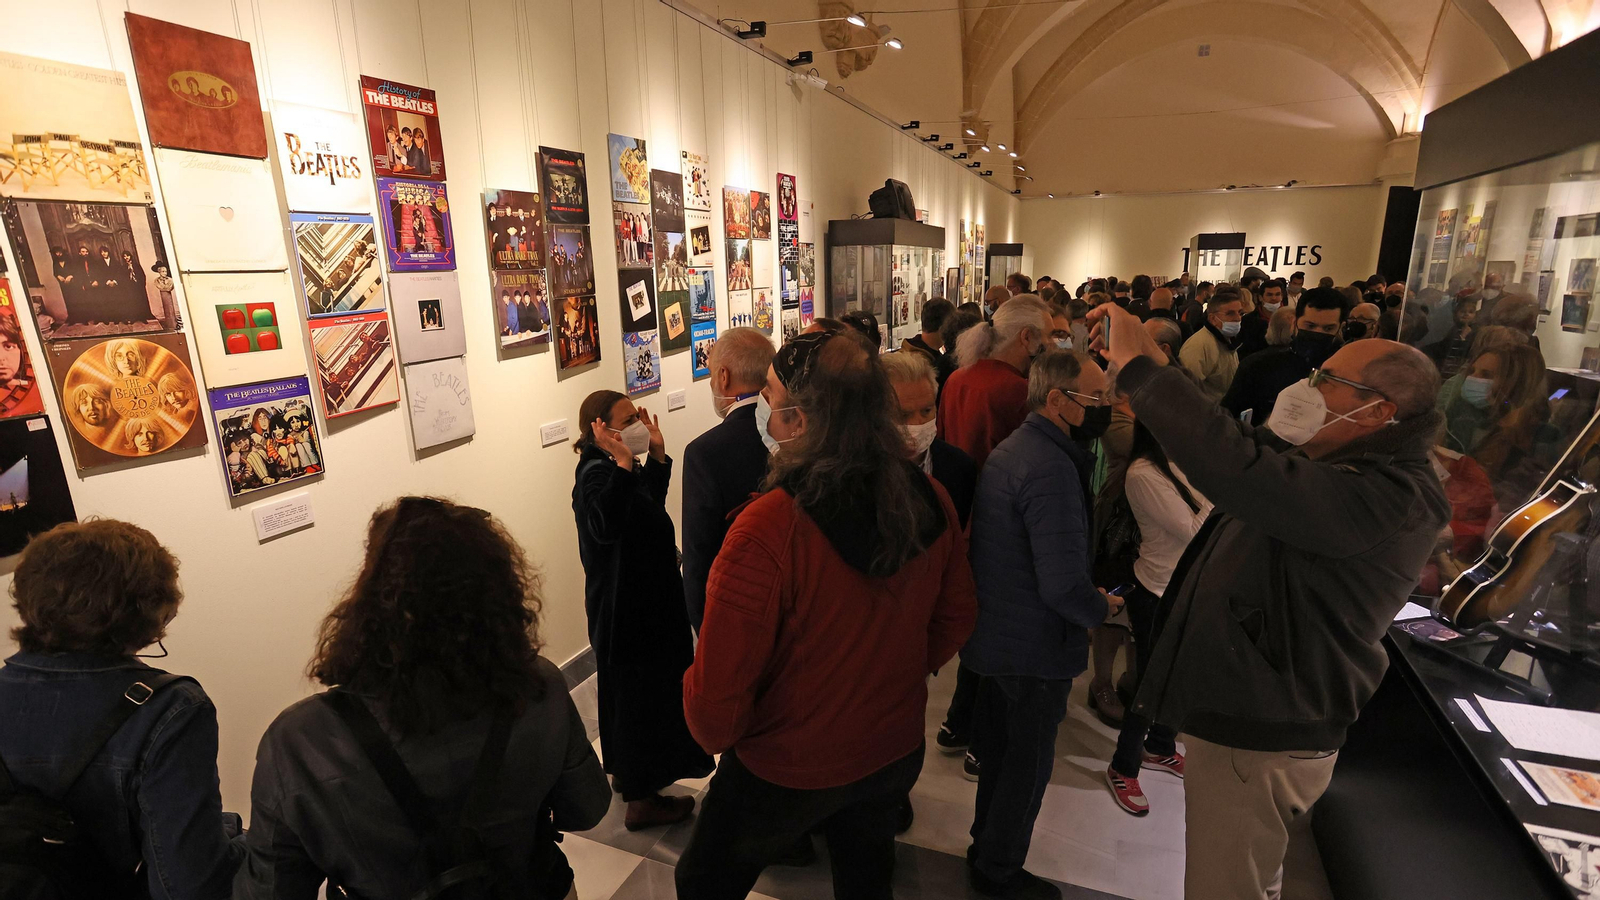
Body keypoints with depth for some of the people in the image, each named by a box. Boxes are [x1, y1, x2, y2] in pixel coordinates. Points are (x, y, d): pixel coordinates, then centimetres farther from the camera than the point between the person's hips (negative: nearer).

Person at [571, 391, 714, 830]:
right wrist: (622, 462, -44)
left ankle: (629, 773, 44)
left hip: (644, 599, 10)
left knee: (632, 691, 24)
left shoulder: (617, 470, 5)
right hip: (625, 608, -10)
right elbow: (608, 525, -42)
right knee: (638, 694, 3)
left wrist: (656, 454, 7)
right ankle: (640, 800, 20)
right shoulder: (596, 474, -24)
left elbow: (651, 505, 19)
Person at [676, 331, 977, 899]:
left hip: (787, 769, -4)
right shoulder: (930, 499, -16)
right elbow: (956, 616, 0)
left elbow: (718, 686, -26)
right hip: (897, 752, 5)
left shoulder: (767, 530, -34)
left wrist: (717, 737, -4)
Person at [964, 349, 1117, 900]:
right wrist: (1101, 611, -11)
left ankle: (987, 848, 46)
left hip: (993, 636, 9)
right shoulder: (1052, 467, -27)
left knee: (998, 749, 25)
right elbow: (1063, 583, -31)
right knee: (1028, 765, 12)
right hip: (1035, 648, -9)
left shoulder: (1008, 450, 6)